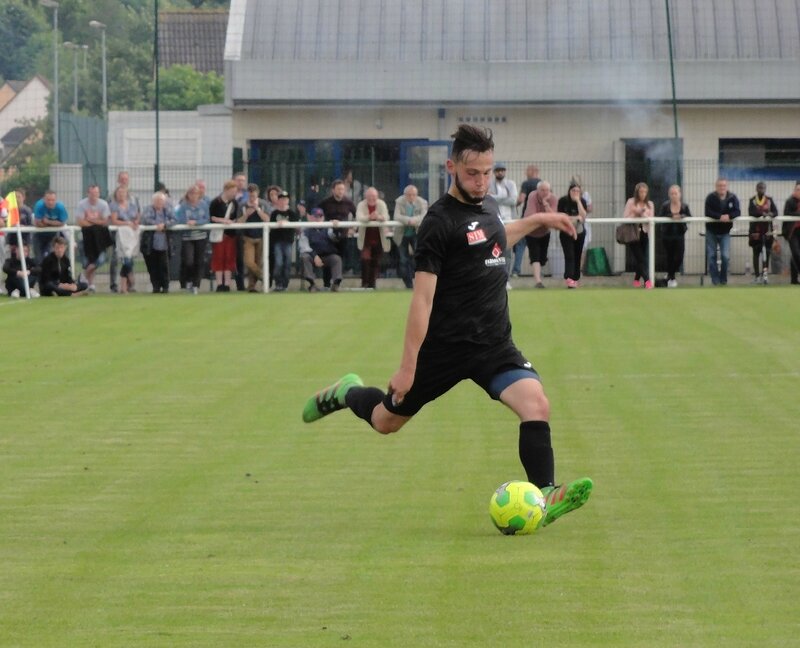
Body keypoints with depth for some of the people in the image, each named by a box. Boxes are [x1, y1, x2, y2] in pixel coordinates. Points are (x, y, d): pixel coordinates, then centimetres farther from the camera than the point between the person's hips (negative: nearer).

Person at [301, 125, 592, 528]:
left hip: (494, 344, 6)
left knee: (536, 405, -19)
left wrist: (536, 220, 32)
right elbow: (422, 299, -18)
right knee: (386, 421, 12)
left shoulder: (484, 211, 9)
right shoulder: (440, 221, -16)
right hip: (444, 349, -6)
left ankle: (543, 497, -19)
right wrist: (408, 366, -19)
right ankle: (347, 393, 44)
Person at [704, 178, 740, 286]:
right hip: (711, 231, 0)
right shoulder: (711, 197, -11)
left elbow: (737, 212, -15)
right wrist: (720, 217, -34)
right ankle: (715, 280, 10)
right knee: (711, 256, 2)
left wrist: (728, 216, -34)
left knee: (725, 256, -7)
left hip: (725, 232, 0)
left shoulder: (732, 198, -6)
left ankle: (723, 280, 7)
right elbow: (708, 213, -22)